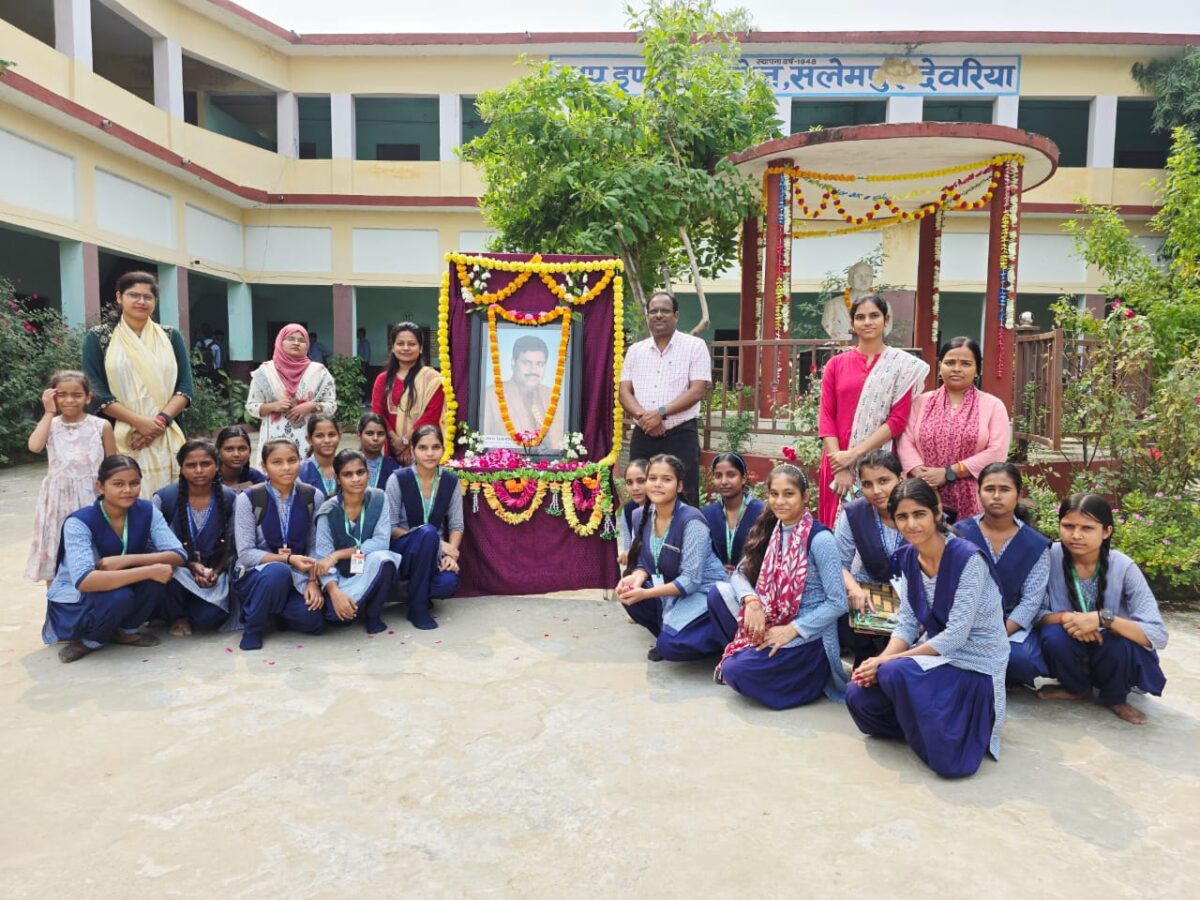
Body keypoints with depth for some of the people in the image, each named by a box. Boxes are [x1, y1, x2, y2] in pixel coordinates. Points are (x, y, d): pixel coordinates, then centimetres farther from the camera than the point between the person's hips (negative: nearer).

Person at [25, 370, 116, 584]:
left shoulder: (101, 426, -2)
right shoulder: (51, 425, 3)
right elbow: (34, 446, -18)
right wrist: (49, 412, -10)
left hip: (91, 498, -2)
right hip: (59, 499, 2)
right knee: (55, 557, 9)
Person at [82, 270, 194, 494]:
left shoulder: (171, 336, 12)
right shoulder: (98, 338, 6)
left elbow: (185, 387, 5)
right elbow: (96, 392, -1)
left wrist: (161, 420, -12)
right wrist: (139, 422, -13)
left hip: (167, 438, 2)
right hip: (119, 438, -2)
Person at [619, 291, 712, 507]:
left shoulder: (695, 346, 0)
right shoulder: (635, 350, 13)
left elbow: (697, 391, -9)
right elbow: (624, 392, 6)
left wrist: (661, 413, -18)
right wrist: (642, 416, -14)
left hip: (680, 435, -4)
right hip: (643, 437, 4)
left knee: (684, 501, -4)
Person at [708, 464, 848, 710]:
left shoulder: (819, 538, -16)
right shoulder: (771, 531, 4)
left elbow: (838, 602, -16)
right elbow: (740, 573, 2)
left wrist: (791, 630, -19)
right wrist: (752, 602, -19)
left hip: (808, 636, -7)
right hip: (771, 625, 7)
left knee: (735, 670, -23)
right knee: (717, 595, -9)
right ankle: (755, 651, 5)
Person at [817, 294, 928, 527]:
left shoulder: (903, 365, 2)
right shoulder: (836, 364, 9)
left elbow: (898, 420, -5)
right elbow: (826, 418, 3)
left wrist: (855, 453, -14)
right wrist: (840, 468, -9)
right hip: (838, 463, 2)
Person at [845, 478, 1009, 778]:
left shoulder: (967, 558, -22)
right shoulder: (908, 557, 0)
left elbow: (956, 634, -23)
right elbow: (907, 623, 2)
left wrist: (889, 661, -24)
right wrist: (881, 660, -17)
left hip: (973, 664, -6)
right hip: (935, 652, 6)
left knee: (896, 673, -31)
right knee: (859, 694, -12)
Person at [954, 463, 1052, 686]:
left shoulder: (1036, 545, 2)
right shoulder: (960, 533, 1)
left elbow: (1031, 600, -4)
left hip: (1013, 624, 0)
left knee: (1022, 657, -33)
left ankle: (1009, 679, 4)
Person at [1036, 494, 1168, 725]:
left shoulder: (1123, 567, -19)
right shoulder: (1050, 557, -18)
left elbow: (1158, 635, -24)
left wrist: (1102, 618, -39)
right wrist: (1064, 617, -34)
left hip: (1112, 652, 0)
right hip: (1069, 651, 1)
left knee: (1120, 644, -32)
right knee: (1054, 636, -31)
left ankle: (1115, 698, 2)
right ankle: (1076, 687, 4)